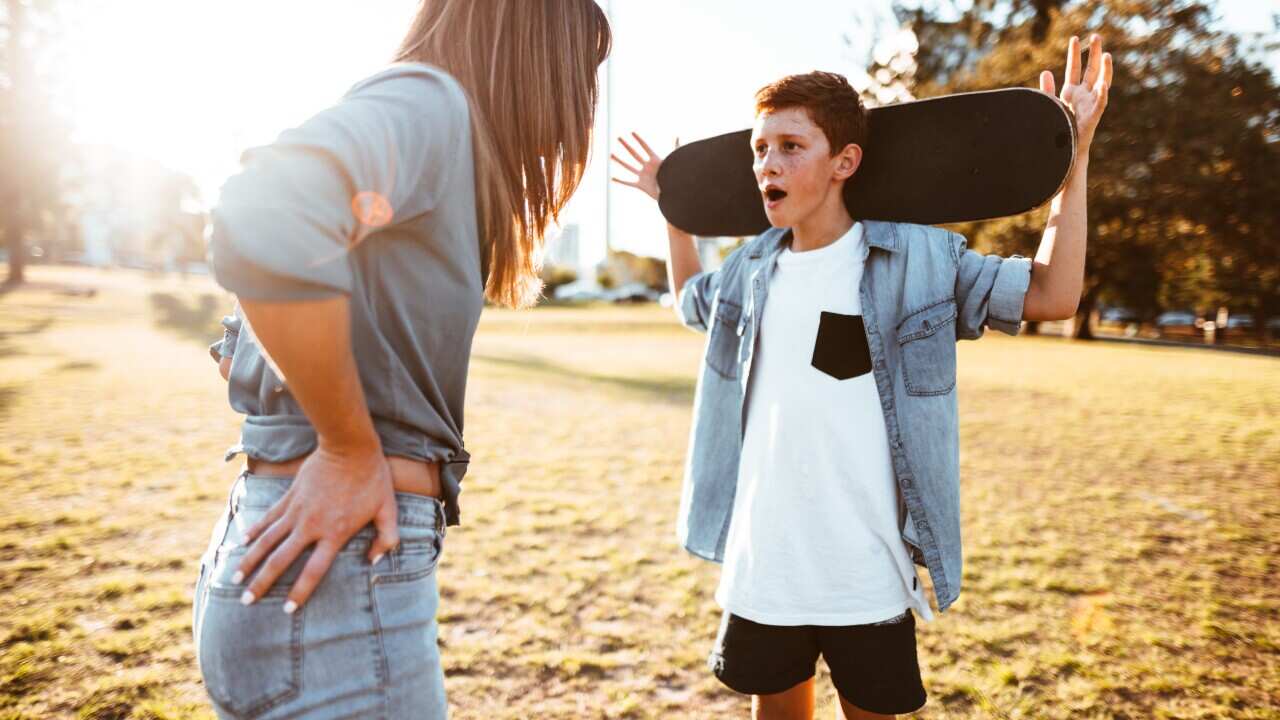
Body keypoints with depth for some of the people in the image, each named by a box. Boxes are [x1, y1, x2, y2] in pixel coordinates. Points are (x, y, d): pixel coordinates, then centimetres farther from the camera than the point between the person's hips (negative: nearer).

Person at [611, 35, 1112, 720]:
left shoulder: (917, 258, -7)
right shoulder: (752, 267, 4)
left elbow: (1053, 295, -7)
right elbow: (693, 300, 26)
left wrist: (1075, 158, -9)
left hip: (868, 579, -3)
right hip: (761, 569, 4)